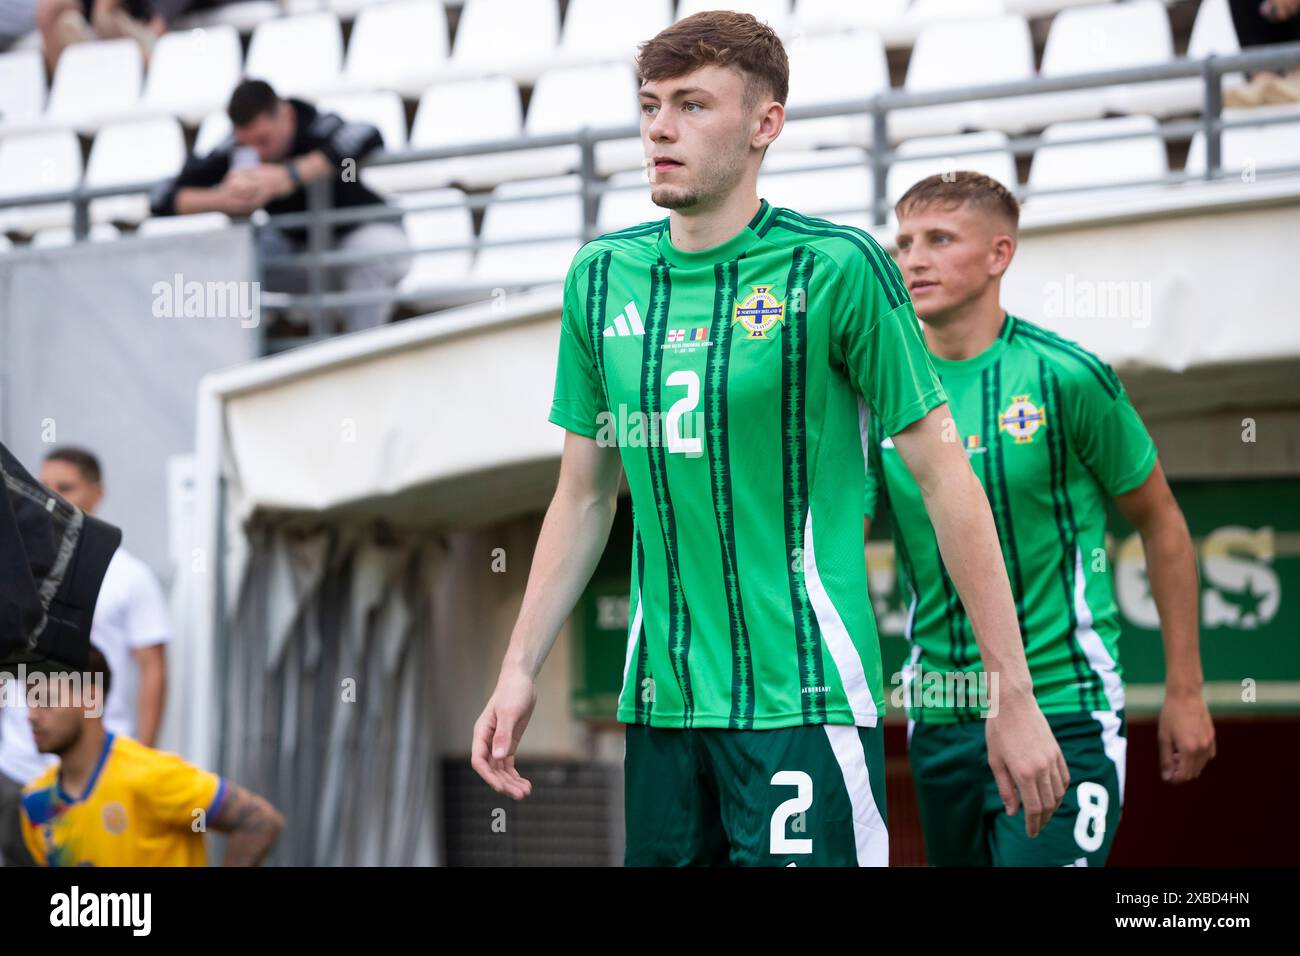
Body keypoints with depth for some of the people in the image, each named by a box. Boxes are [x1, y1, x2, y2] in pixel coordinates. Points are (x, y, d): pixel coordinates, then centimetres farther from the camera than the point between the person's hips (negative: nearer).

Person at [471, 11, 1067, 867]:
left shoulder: (835, 268, -8)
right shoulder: (602, 277, 7)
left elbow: (946, 480, -7)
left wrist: (1015, 696, -9)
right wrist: (520, 671, 10)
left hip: (801, 702, -5)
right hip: (658, 702, 5)